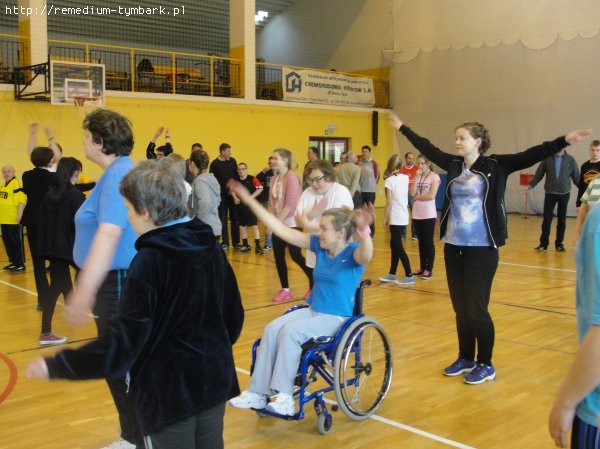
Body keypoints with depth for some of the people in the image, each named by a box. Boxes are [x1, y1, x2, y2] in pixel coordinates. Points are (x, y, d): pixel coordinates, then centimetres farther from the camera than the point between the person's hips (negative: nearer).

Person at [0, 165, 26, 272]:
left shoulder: (17, 184, -15)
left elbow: (21, 201, -22)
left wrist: (19, 216, -26)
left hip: (14, 220, -9)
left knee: (17, 242, -2)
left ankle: (21, 265, 5)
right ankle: (13, 262, 26)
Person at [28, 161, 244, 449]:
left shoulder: (150, 260, -20)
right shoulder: (210, 245, -1)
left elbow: (124, 342, -21)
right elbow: (234, 314, 7)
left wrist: (56, 366, -13)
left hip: (170, 391, -6)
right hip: (214, 379, 6)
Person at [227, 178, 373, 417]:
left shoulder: (353, 252, -13)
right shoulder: (319, 245, 3)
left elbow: (366, 256, -39)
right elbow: (281, 230, 1)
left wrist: (363, 231, -61)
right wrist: (249, 200, -3)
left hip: (337, 318, -6)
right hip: (312, 311, 6)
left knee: (290, 331, -29)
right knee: (272, 329, -19)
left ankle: (284, 396, -23)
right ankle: (259, 392, -16)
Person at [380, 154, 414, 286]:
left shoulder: (390, 180, -12)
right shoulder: (405, 178, 6)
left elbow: (389, 202, -14)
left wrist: (385, 217, -5)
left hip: (396, 218, -7)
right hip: (403, 216, 8)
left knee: (398, 247, -2)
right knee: (394, 245, 15)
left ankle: (409, 276, -1)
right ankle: (392, 274, 21)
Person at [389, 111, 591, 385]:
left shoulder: (495, 165, -6)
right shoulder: (454, 165, 7)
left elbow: (530, 156, -15)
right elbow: (426, 148, 18)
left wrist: (564, 141, -27)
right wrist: (401, 127, 27)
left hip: (482, 249, -5)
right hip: (453, 247, 5)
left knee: (476, 309, -2)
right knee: (460, 308, 12)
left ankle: (486, 365, 15)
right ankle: (466, 358, 28)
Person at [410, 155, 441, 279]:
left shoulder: (434, 177, -7)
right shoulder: (417, 176, 10)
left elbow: (431, 196, -17)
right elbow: (412, 193, -4)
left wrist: (417, 197, -6)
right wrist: (416, 178, -7)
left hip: (428, 214, -5)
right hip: (416, 214, 6)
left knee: (428, 242, 0)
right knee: (421, 242, 11)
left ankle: (429, 269, 6)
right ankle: (422, 268, 18)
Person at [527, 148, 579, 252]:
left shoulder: (570, 160, 1)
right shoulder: (547, 158, -2)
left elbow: (576, 177, 6)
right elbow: (538, 174, -1)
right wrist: (530, 185, -12)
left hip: (564, 194, 1)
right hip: (550, 193, -1)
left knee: (562, 220, 7)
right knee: (547, 219, -1)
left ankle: (559, 243, 17)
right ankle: (543, 243, 6)